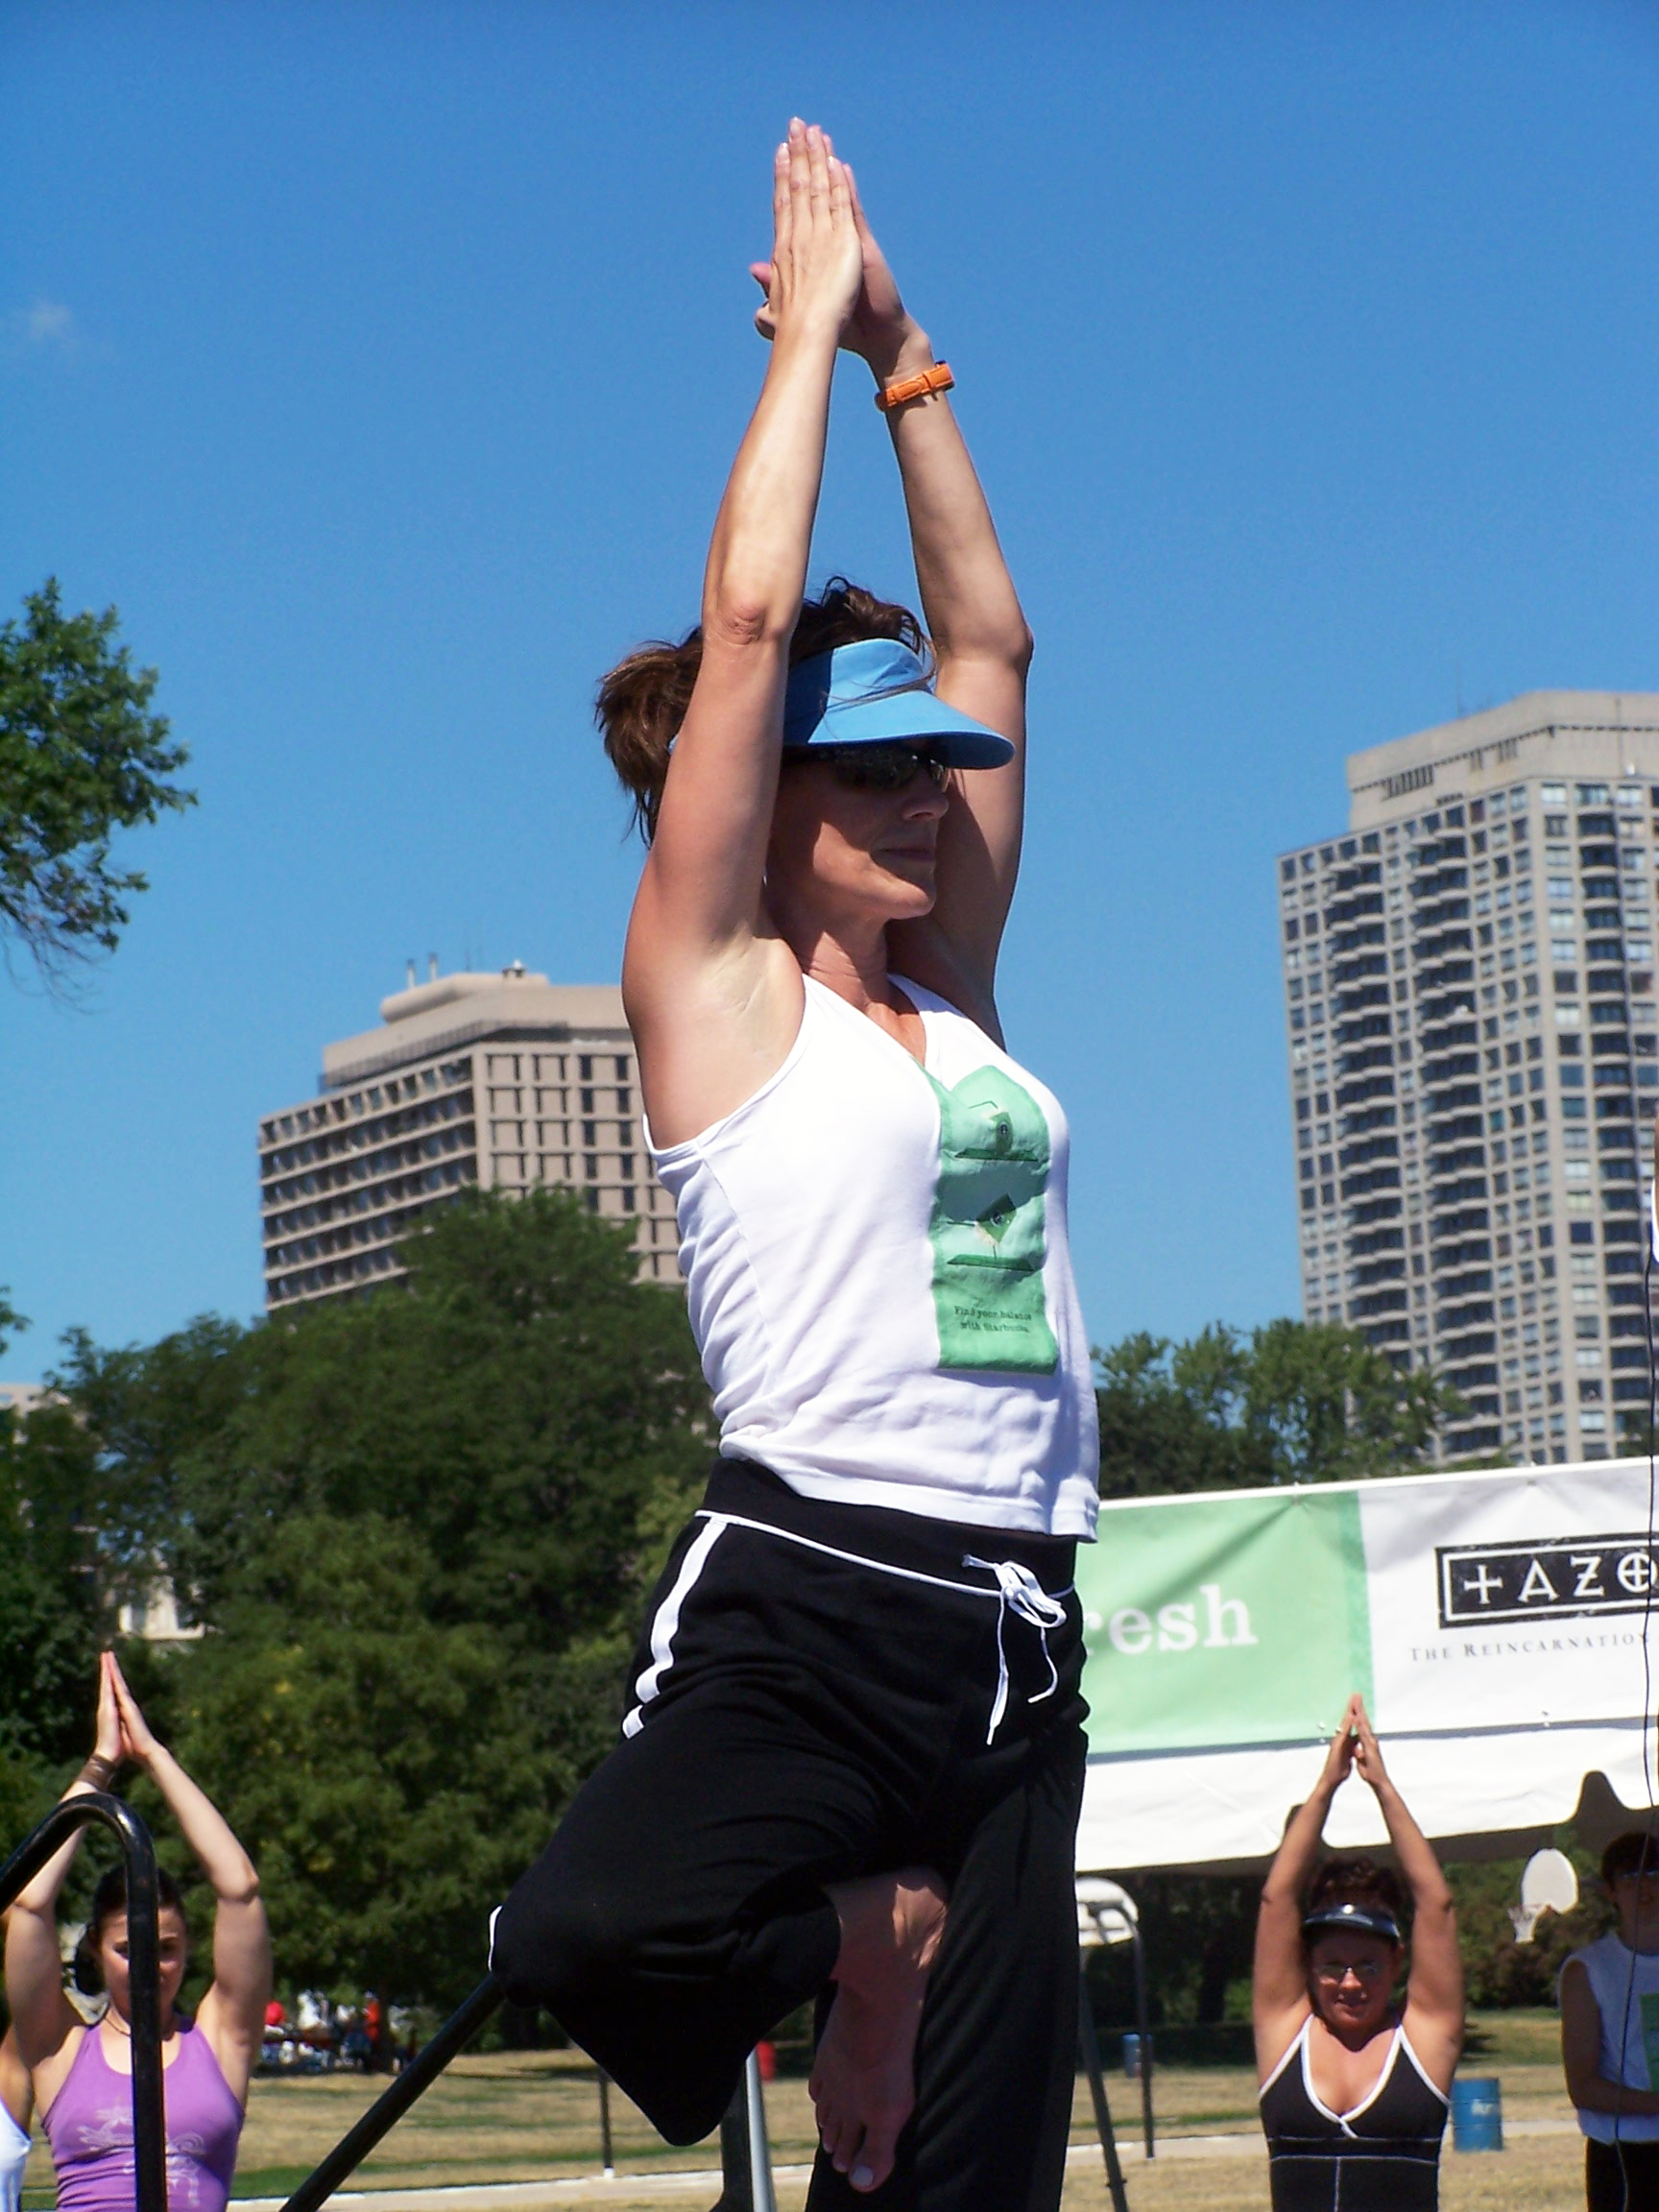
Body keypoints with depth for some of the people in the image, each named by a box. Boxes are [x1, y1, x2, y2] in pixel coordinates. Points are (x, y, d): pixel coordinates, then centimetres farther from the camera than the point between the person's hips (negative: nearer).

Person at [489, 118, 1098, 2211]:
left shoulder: (946, 996, 19)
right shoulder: (716, 990, 3)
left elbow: (983, 640, 24)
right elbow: (748, 612, -1)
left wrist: (905, 356, 25)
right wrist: (810, 327, 7)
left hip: (1013, 1636, 6)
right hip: (806, 1595, -6)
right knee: (591, 1938, -33)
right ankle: (858, 1934, -2)